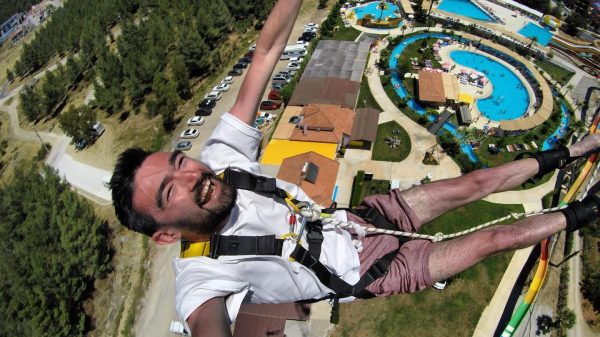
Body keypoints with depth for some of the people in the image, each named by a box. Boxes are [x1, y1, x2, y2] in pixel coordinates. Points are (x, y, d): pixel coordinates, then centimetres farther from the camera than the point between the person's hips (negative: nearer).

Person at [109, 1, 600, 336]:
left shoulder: (220, 157, -19)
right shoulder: (201, 276, -31)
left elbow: (266, 53, -20)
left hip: (355, 219, 5)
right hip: (366, 274, -4)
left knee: (474, 183, 6)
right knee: (494, 238, 0)